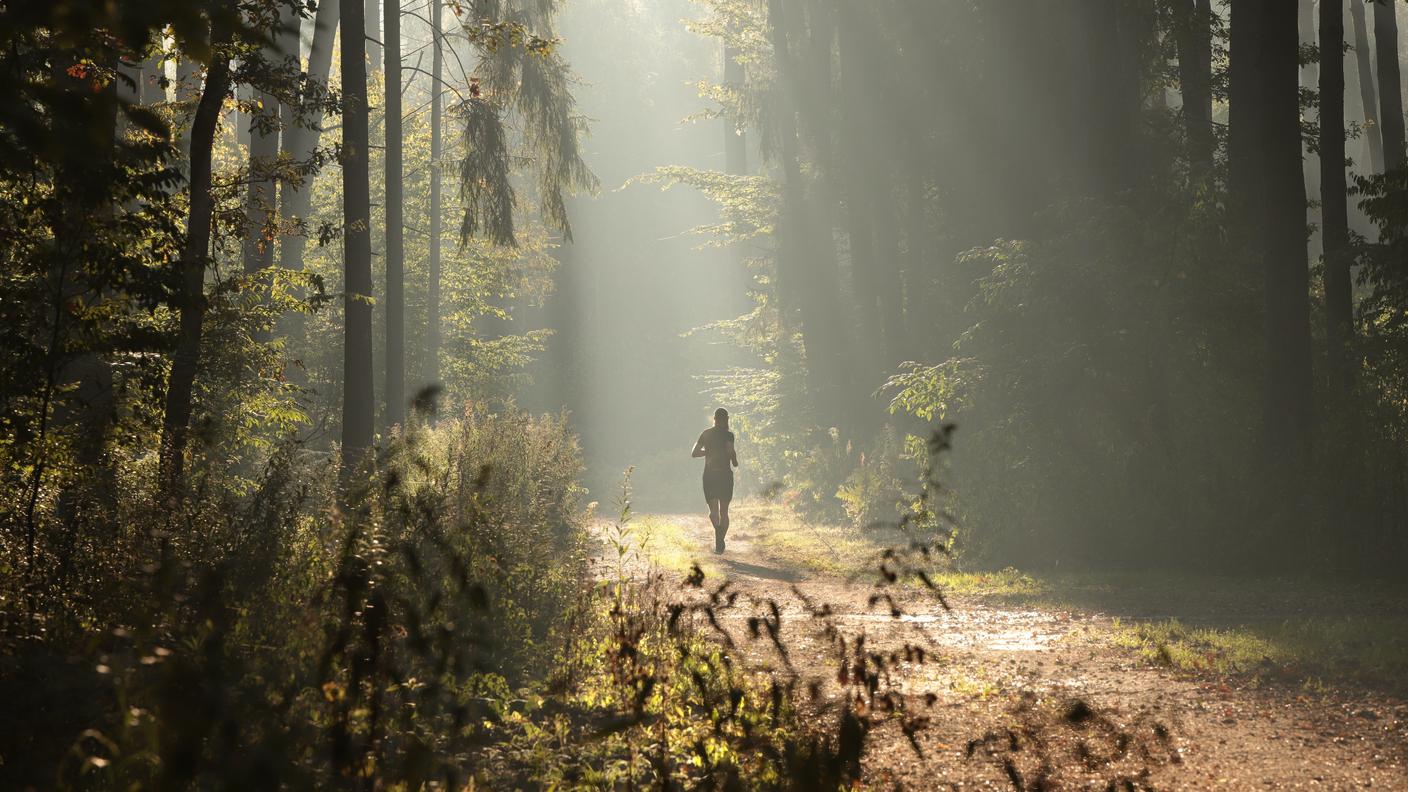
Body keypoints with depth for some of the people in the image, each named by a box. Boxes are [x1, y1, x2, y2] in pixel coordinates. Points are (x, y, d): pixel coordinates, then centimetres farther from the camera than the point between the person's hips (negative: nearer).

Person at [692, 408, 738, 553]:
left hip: (709, 475, 2)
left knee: (713, 510, 5)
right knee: (723, 511, 10)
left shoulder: (706, 434, 8)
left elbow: (694, 453, 10)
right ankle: (719, 543, 5)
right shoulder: (727, 434, -4)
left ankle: (718, 527, -29)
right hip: (724, 474, -2)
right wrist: (734, 461, -1)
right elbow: (730, 450, -21)